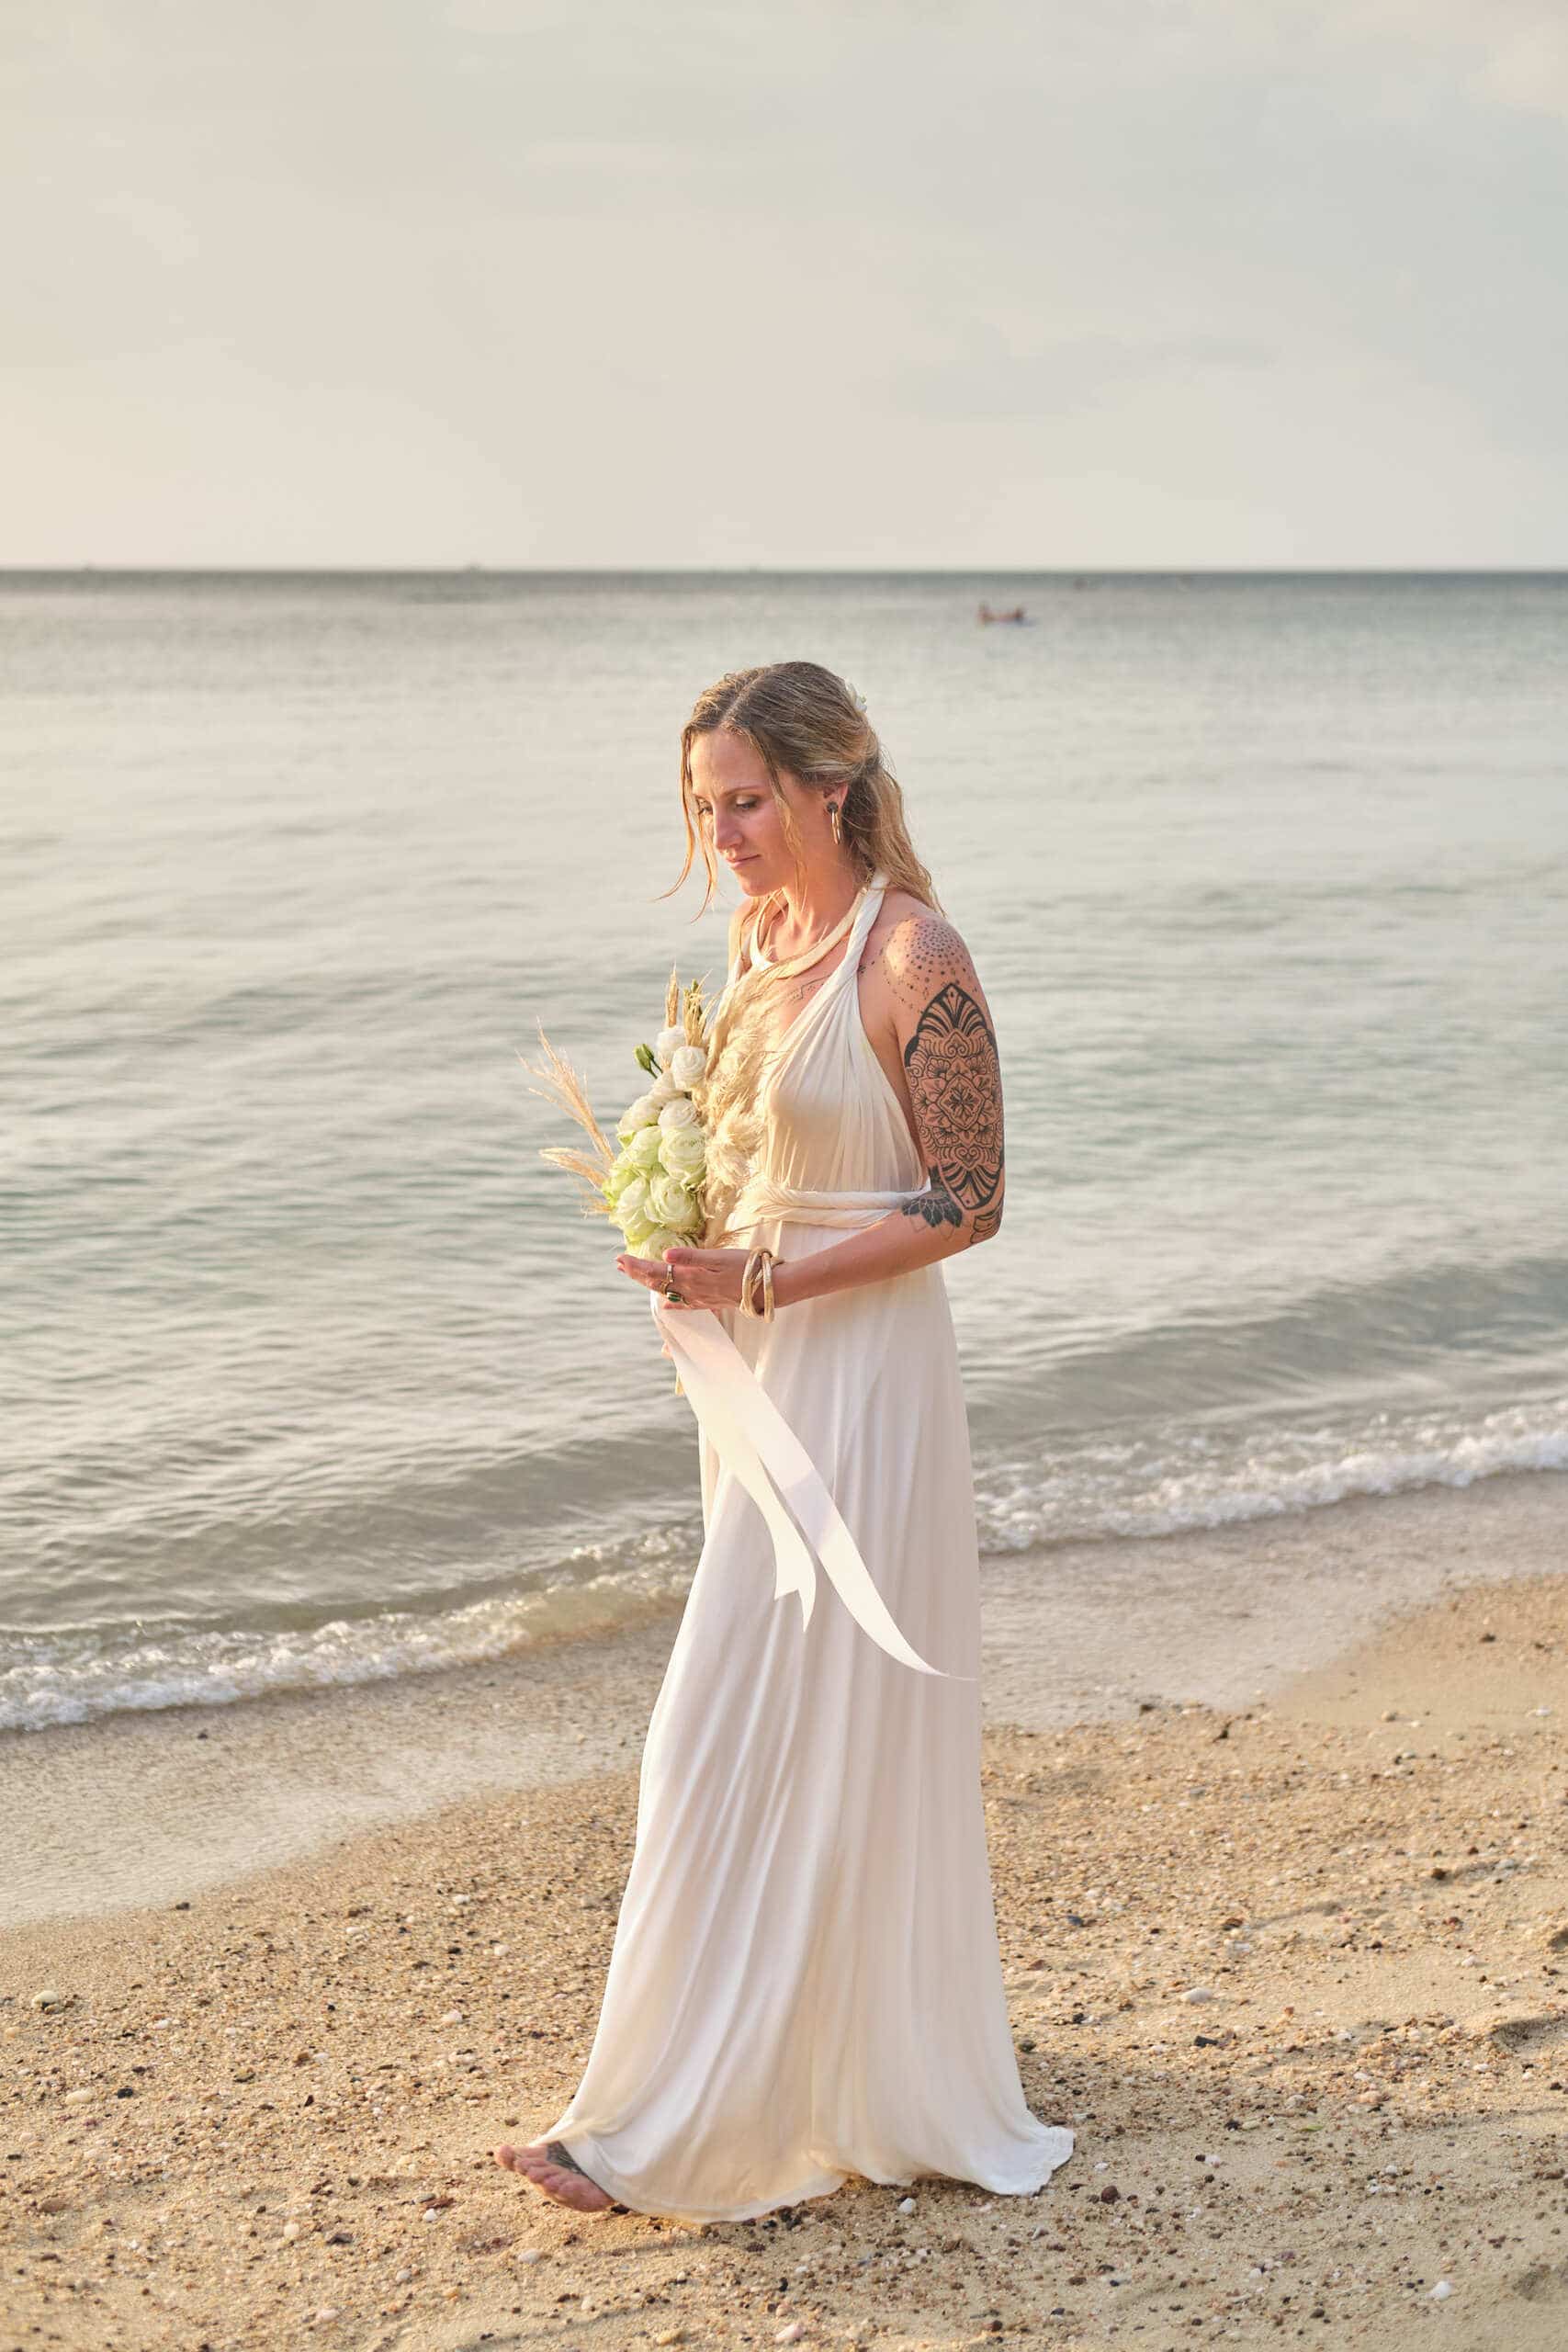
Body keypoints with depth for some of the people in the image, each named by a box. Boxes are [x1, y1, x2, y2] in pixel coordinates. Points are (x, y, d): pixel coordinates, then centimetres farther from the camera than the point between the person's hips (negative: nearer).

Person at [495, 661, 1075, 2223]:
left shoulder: (913, 957, -15)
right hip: (762, 1376, 8)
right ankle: (875, 2059, 31)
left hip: (855, 1379, -8)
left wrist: (763, 1282, -20)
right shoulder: (764, 938, 9)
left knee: (753, 1742, -5)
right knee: (816, 1738, 16)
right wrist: (683, 1235, 1)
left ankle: (677, 2122, 4)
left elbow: (968, 1201, -16)